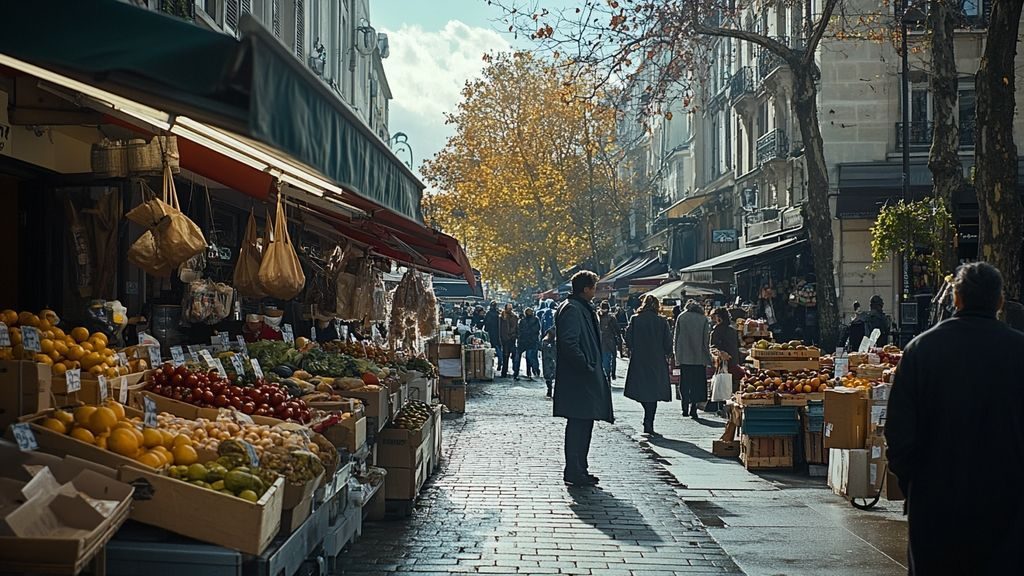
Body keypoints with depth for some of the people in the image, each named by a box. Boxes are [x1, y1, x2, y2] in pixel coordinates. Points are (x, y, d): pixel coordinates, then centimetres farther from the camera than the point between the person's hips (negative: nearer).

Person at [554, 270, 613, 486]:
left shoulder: (584, 309, 18)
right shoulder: (571, 309, -15)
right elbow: (568, 343, -24)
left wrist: (593, 366, 16)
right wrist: (586, 366, -20)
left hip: (586, 379, 11)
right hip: (577, 379, -11)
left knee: (584, 424, 13)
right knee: (578, 424, -7)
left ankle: (579, 469, 19)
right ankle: (574, 471, -3)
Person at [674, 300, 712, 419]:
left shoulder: (681, 317, 3)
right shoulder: (703, 319, 0)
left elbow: (676, 337, 4)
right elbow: (706, 339, 1)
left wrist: (676, 355, 10)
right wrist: (708, 357, 6)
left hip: (684, 356, 1)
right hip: (699, 356, -1)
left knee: (685, 383, 10)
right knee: (697, 384, 4)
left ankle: (685, 408, 9)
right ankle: (693, 408, -3)